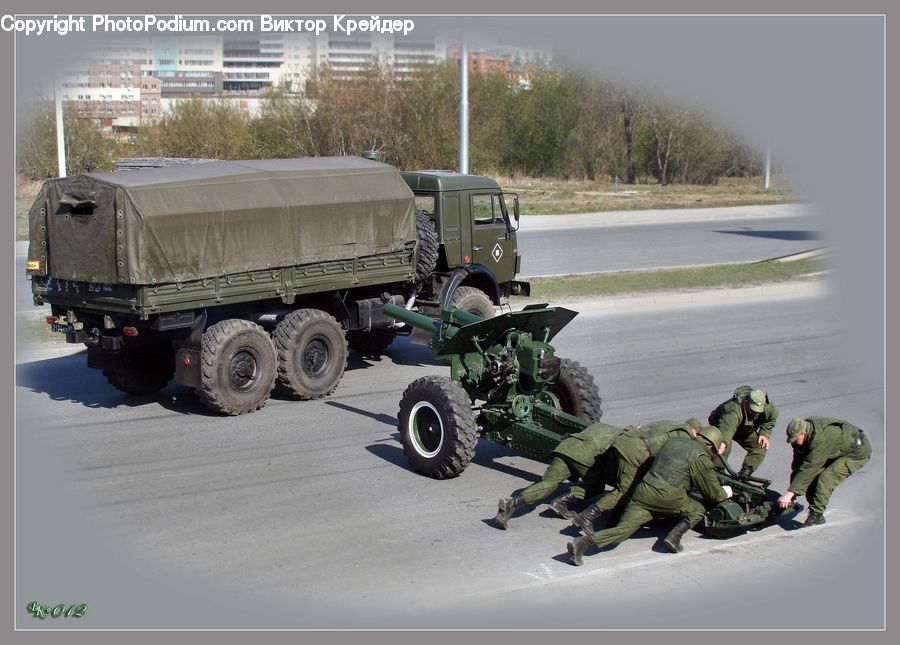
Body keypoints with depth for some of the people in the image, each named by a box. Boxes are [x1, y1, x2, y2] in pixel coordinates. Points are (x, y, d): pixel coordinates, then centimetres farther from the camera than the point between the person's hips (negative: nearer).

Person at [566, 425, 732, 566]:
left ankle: (582, 542, -21)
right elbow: (713, 493, 8)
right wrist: (725, 493, 31)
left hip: (642, 491, 5)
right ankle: (675, 536, -4)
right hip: (667, 496, -5)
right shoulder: (701, 457, 2)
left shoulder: (674, 441, 21)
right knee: (697, 510, 19)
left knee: (622, 529, -1)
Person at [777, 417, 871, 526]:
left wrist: (790, 493, -39)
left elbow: (808, 468, -39)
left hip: (858, 452, -9)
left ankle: (815, 517, -17)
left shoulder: (820, 439, -38)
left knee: (825, 479, -24)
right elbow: (798, 462, -5)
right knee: (813, 477, -2)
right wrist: (792, 490, -9)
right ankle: (817, 517, 7)